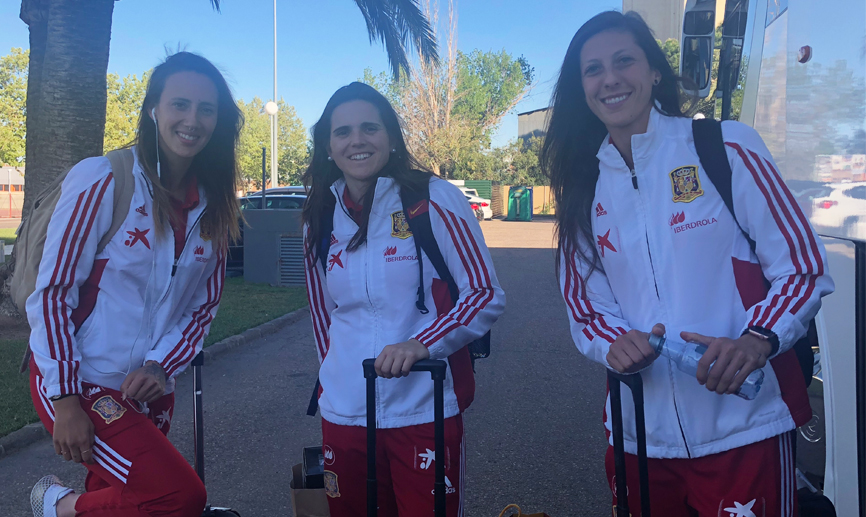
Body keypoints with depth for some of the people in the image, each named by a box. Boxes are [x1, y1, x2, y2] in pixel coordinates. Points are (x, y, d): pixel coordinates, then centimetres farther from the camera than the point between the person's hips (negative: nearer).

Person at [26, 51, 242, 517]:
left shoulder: (212, 206, 3)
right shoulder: (102, 181, -13)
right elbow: (52, 291, -12)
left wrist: (161, 365, -8)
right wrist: (65, 401, -14)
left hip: (150, 392, 6)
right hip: (80, 385, -5)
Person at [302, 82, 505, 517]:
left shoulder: (434, 198, -7)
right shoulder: (321, 218, 7)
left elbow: (486, 294, -9)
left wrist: (422, 344, -21)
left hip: (423, 411, -4)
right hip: (343, 413, 4)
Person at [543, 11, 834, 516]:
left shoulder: (725, 147, -4)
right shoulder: (584, 188, 6)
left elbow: (805, 267, -4)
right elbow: (585, 307, 8)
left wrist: (758, 339, -22)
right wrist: (615, 343, -14)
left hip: (744, 431, -3)